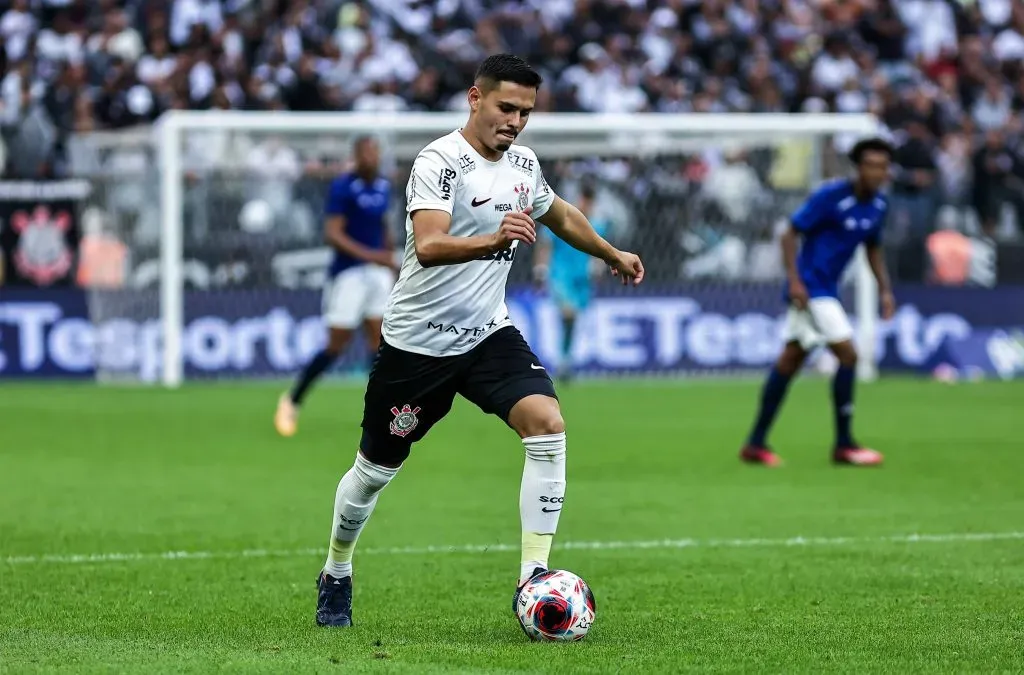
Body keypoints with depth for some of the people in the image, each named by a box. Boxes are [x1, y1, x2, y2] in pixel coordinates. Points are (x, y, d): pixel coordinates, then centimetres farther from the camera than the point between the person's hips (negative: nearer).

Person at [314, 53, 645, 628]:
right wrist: (492, 241, -52)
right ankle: (336, 576, 34)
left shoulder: (523, 163, 3)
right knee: (376, 469, 8)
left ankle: (534, 577, -17)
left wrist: (612, 254, 37)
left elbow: (559, 215, 27)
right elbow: (427, 246, -36)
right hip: (418, 339, -5)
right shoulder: (441, 161, -19)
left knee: (547, 423, -20)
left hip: (489, 333, 5)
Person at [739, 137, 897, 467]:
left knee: (790, 361, 10)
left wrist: (885, 289, 10)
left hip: (826, 290, 8)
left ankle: (756, 443, 15)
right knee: (848, 355, -12)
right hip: (809, 287, -8)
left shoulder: (879, 204, 5)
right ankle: (844, 444, -4)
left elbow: (873, 248, 20)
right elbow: (790, 234, -15)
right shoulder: (831, 196, -18)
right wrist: (795, 280, -23)